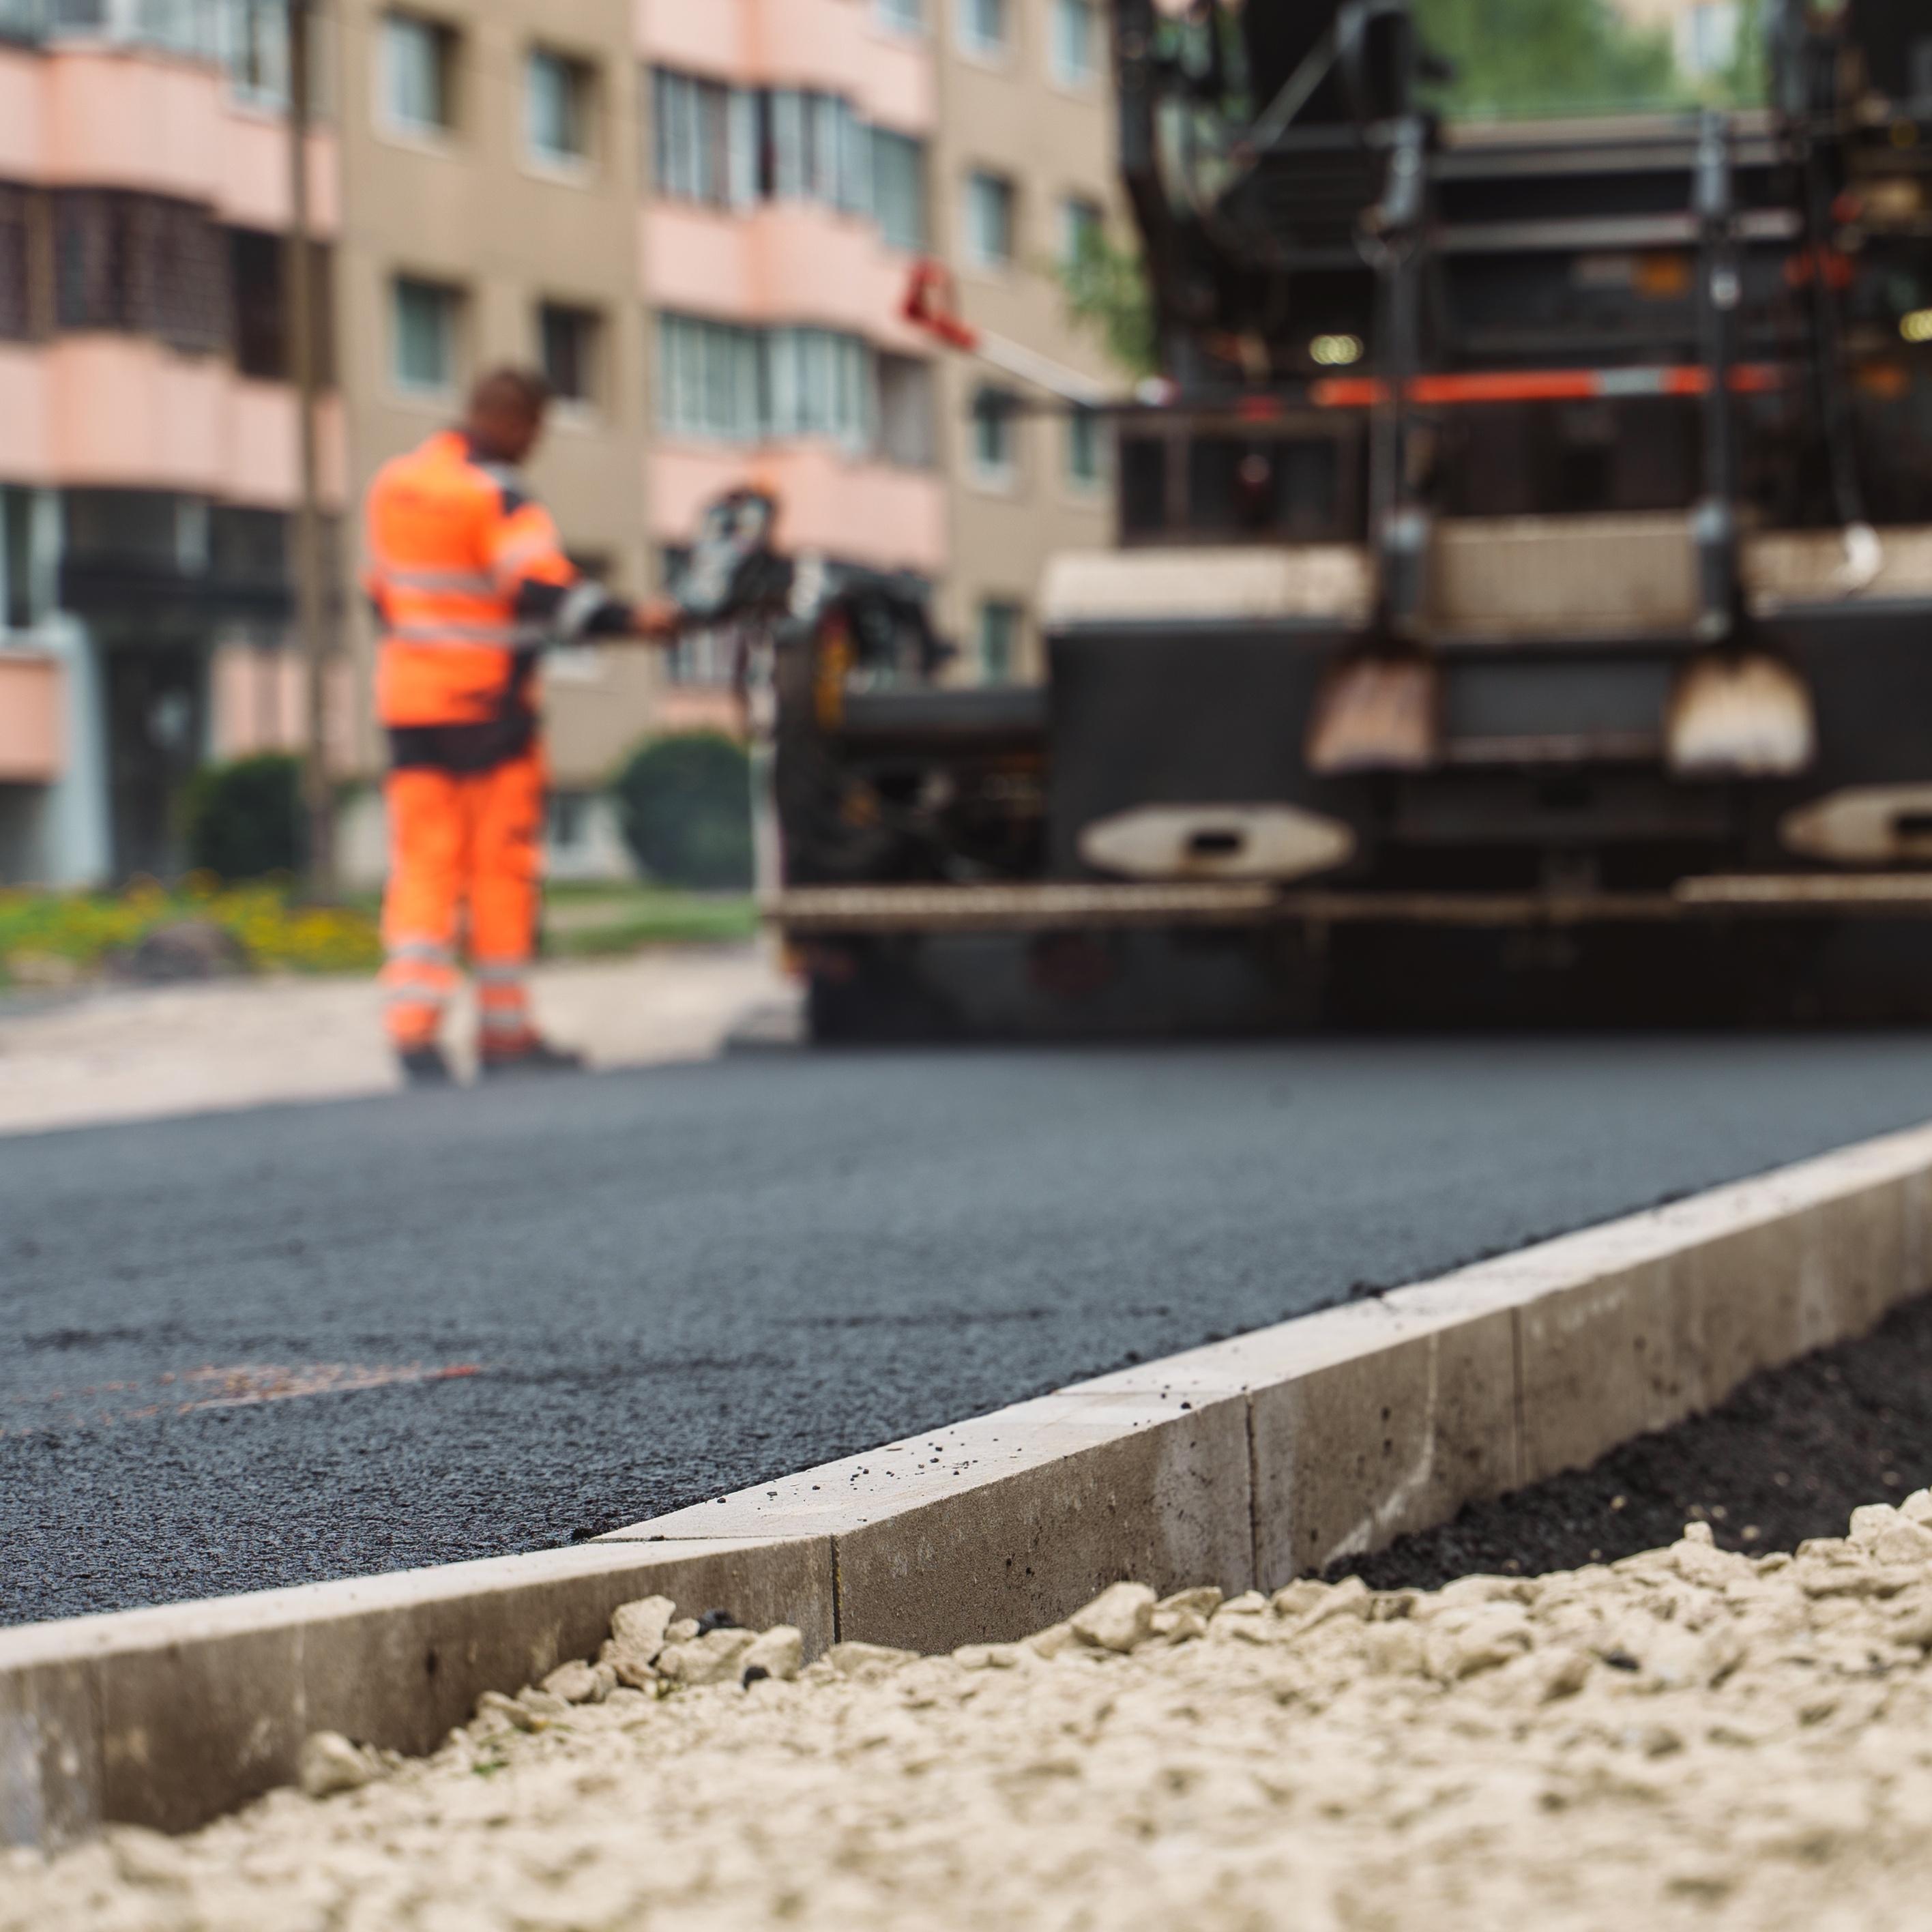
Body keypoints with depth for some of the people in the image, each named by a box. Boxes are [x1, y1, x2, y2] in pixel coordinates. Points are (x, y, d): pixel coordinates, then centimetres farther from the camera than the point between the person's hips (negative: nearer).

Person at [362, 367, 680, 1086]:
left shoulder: (393, 483, 11)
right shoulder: (498, 498, -14)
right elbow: (544, 589, -26)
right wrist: (632, 620, -28)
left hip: (409, 700, 6)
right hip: (487, 702, -6)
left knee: (423, 866, 4)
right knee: (502, 865, 3)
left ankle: (413, 1025, -8)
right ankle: (505, 1032, 7)